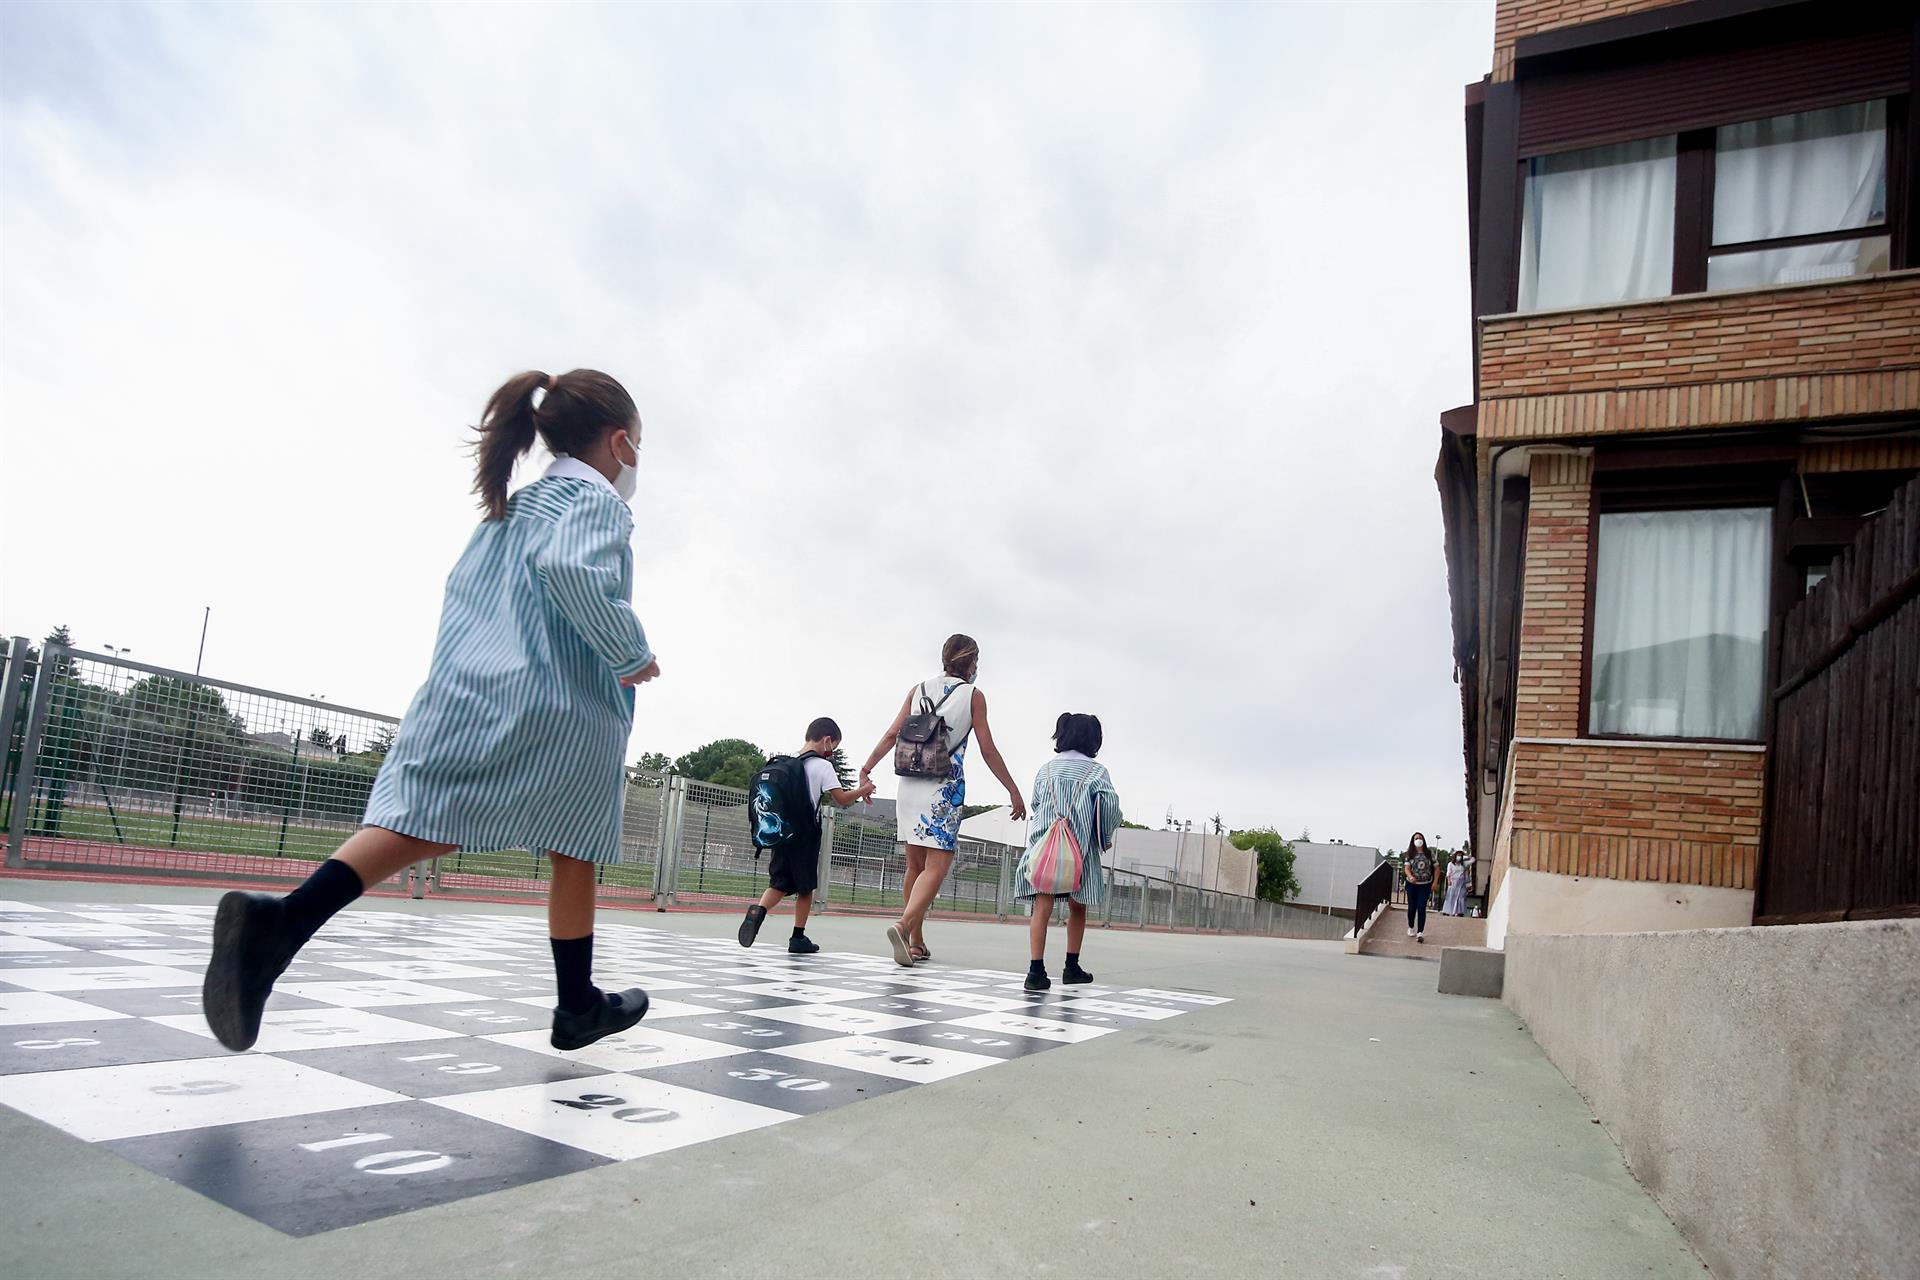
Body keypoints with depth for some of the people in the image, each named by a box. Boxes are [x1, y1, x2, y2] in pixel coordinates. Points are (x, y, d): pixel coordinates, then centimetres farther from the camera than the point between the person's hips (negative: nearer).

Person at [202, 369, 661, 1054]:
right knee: (574, 850, 7)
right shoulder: (596, 499, -2)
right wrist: (634, 653, -13)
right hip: (559, 707, -6)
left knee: (420, 822, -7)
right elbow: (573, 568, -22)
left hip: (462, 690, 6)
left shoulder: (508, 508, 25)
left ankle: (282, 919, -31)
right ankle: (577, 1007, 19)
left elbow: (460, 589, 27)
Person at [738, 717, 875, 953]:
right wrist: (862, 791, 6)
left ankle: (757, 911, -19)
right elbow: (841, 799, -9)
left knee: (779, 883, 7)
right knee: (805, 888, 8)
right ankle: (798, 937, 13)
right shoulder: (822, 765, -7)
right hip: (805, 835, -5)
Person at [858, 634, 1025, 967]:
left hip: (910, 784, 5)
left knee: (915, 865, 13)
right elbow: (988, 751, -1)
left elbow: (893, 734, 5)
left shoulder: (919, 689, 12)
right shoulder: (973, 695, 2)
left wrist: (866, 769, 9)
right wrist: (1013, 791, 5)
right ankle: (903, 925, -28)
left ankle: (916, 943, 18)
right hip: (945, 787, -5)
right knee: (937, 866, -6)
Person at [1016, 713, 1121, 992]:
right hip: (1080, 849, -1)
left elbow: (1035, 804, 10)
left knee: (1042, 907, -5)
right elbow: (1111, 804, -8)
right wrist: (1106, 837, 7)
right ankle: (1072, 967, 23)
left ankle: (1036, 970, -15)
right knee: (1077, 907, 16)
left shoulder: (1046, 769, 10)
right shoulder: (1096, 771, 1)